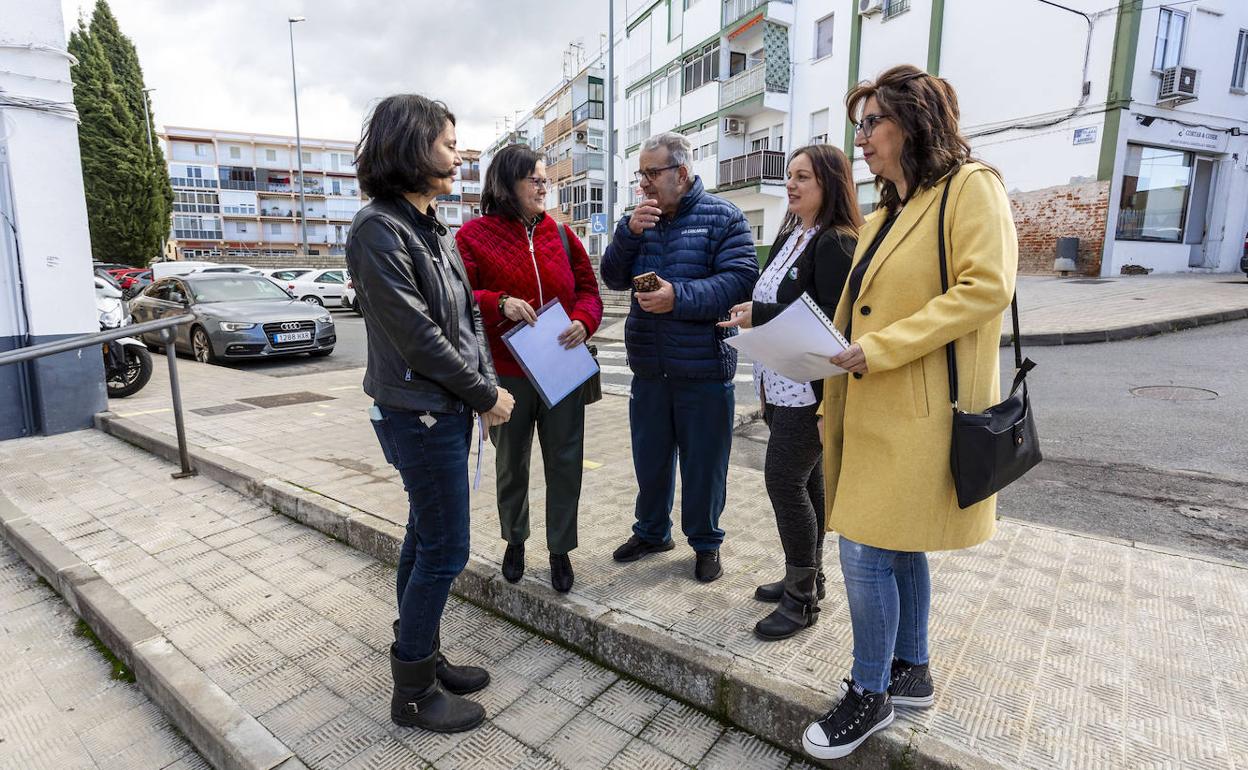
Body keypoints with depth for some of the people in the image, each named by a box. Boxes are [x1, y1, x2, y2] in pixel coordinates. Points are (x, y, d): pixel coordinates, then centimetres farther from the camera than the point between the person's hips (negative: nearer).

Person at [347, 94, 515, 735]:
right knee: (445, 550, 0)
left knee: (424, 538, 17)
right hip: (418, 413, -9)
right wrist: (485, 395, -11)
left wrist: (487, 384, -1)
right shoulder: (379, 231, -16)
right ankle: (413, 692, 19)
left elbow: (468, 315, 11)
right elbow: (416, 334, -20)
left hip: (447, 409, 9)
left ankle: (422, 658, 34)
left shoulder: (432, 228, 12)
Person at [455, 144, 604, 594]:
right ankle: (515, 540, 39)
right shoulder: (475, 235, -3)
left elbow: (587, 288, 7)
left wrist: (583, 321, -14)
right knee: (511, 464, 16)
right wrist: (500, 303, -25)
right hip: (507, 374, -2)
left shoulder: (560, 234, 6)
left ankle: (560, 549, 26)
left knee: (565, 463, 7)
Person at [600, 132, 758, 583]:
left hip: (704, 369, -4)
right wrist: (629, 233, -10)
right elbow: (613, 278, 5)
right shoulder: (642, 219, 10)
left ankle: (706, 542, 29)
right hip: (648, 368, 5)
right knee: (650, 457, 17)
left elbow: (740, 279, -16)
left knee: (703, 461, 9)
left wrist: (680, 296, -26)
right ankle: (651, 531, 37)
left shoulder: (723, 218, -5)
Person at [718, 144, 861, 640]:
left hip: (811, 386, -9)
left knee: (784, 480, -7)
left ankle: (803, 598, 8)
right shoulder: (789, 236, 15)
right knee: (804, 480, 15)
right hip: (783, 385, 9)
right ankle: (806, 578, 28)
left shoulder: (836, 244, -13)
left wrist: (759, 315, -19)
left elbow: (831, 319, -21)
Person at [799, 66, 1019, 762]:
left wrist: (883, 348, -22)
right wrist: (833, 346, 5)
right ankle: (912, 672, 34)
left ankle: (870, 694, 15)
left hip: (925, 410, -8)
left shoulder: (971, 187, -6)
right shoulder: (884, 218, 19)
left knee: (867, 550, -5)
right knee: (900, 545, 16)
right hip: (877, 407, 8)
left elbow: (986, 286, -18)